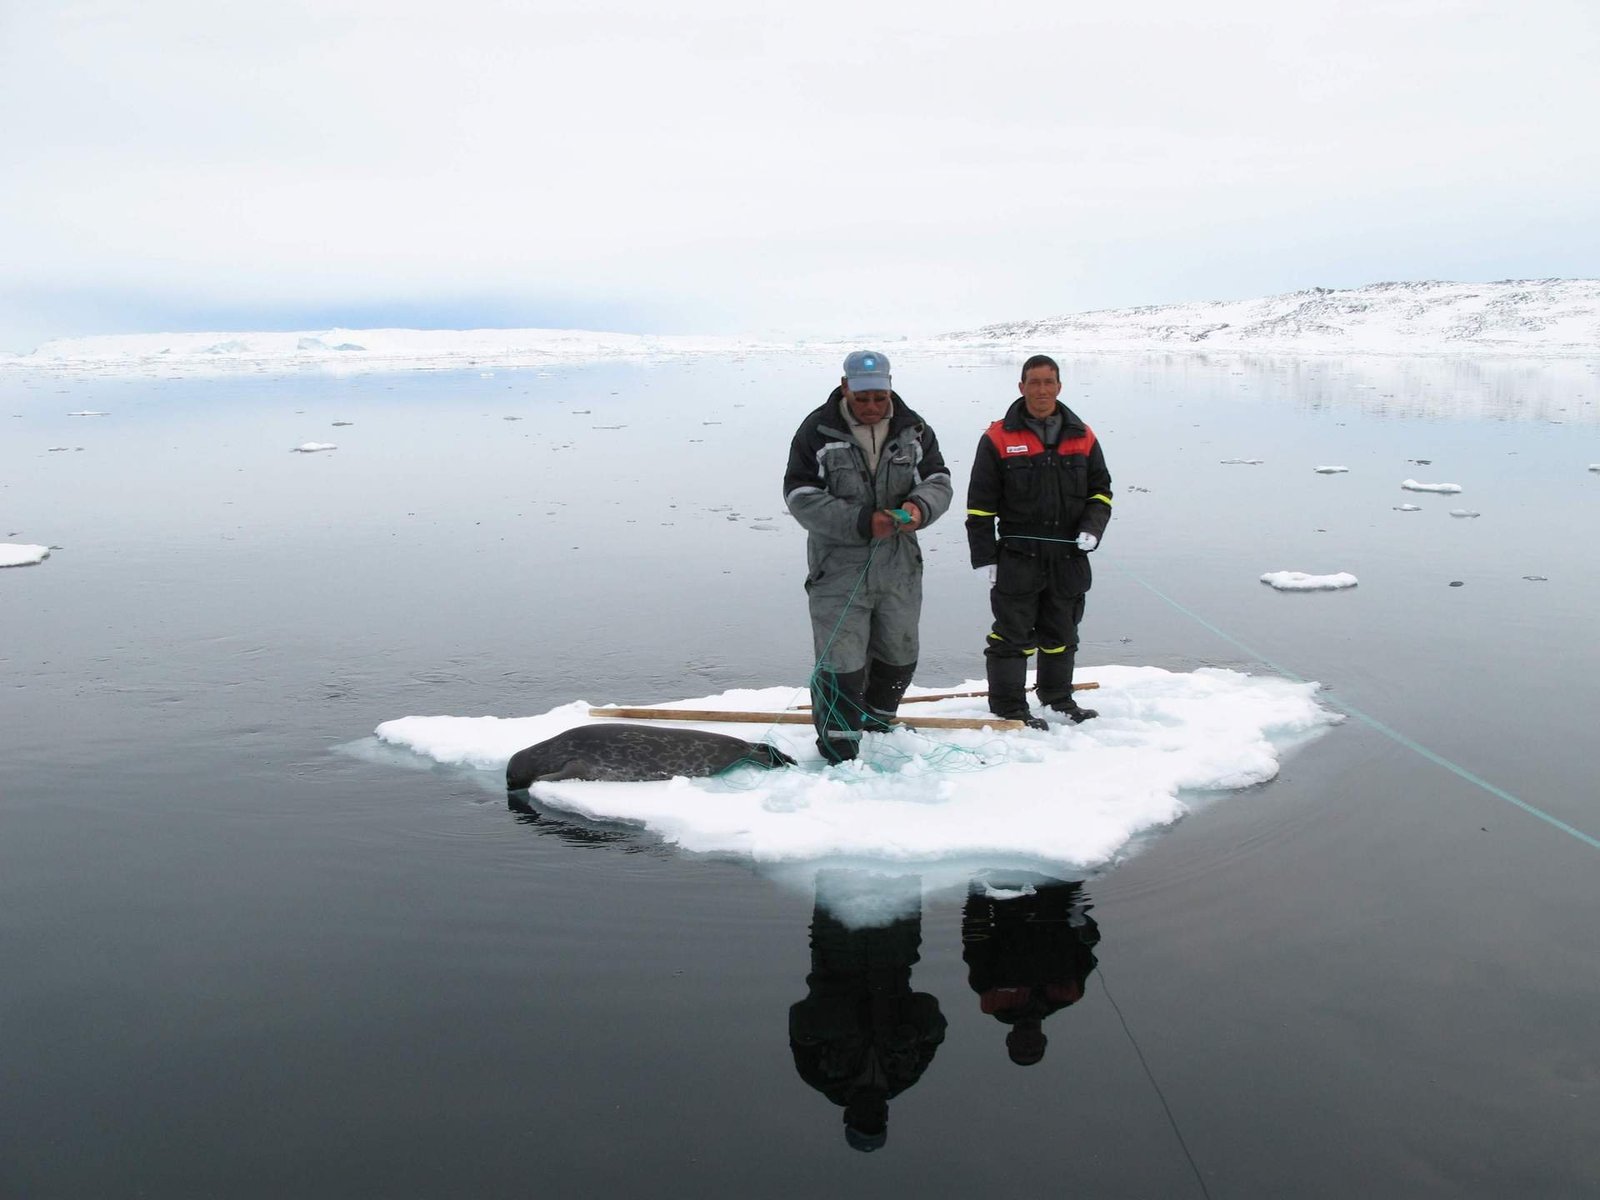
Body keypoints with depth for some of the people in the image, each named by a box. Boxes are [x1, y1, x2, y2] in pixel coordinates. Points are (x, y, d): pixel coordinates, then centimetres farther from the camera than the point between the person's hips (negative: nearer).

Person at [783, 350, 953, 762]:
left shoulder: (913, 428, 4)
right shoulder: (817, 430, -8)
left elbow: (939, 481, 5)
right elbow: (800, 496, -12)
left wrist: (920, 506, -19)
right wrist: (861, 523, -22)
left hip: (900, 569, 5)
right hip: (838, 570, -4)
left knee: (898, 656, 18)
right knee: (840, 665, -6)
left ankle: (878, 724, 43)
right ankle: (839, 754, 6)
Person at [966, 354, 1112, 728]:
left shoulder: (1082, 437, 8)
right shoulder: (998, 439, -3)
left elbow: (1100, 491, 14)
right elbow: (980, 505, -2)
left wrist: (1091, 529, -4)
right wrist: (984, 557, -6)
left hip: (1069, 557, 4)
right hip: (1018, 557, -4)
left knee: (1062, 634, 16)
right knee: (1013, 634, 0)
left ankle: (1058, 698, 33)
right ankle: (1008, 708, 10)